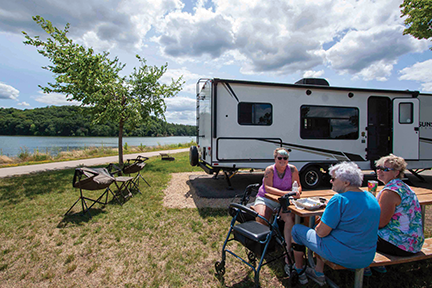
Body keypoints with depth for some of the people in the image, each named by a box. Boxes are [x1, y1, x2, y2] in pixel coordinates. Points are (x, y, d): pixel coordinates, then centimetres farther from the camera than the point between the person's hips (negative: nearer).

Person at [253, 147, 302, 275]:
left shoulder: (292, 169, 0)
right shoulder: (270, 170, -8)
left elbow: (298, 186, 1)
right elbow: (267, 188, -19)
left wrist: (296, 192, -24)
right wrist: (285, 192, -32)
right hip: (265, 199, -1)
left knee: (290, 218, -28)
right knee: (260, 218, -29)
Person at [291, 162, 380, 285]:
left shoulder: (339, 199, -23)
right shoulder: (372, 198, 3)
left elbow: (321, 232, -20)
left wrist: (317, 227, 3)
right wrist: (323, 221, 15)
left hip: (342, 256, -8)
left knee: (296, 229, 10)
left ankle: (299, 272, 27)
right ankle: (319, 273, 32)